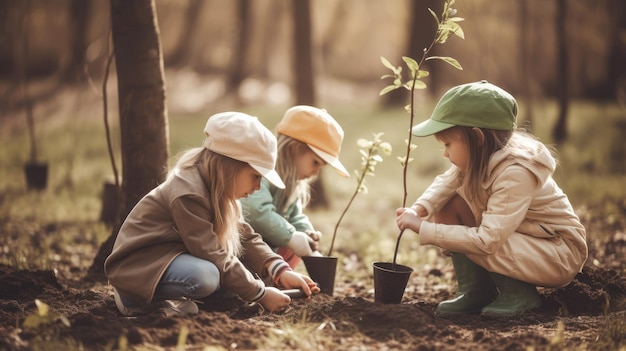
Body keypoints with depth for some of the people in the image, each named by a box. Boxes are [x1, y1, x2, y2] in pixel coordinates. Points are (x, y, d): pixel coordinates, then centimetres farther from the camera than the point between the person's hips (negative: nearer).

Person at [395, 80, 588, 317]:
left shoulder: (515, 173, -33)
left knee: (470, 242, -30)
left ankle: (520, 293, -5)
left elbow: (487, 241, -37)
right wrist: (419, 208, -21)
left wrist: (423, 229, -35)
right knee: (448, 205, -8)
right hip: (515, 236, 8)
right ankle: (476, 291, -2)